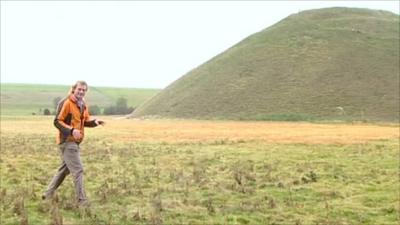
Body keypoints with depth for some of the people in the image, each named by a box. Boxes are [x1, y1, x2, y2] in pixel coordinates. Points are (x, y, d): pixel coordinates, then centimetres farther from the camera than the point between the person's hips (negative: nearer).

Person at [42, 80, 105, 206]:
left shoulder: (83, 105, 12)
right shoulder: (66, 103, -14)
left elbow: (86, 121, 18)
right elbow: (57, 121, -16)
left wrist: (95, 122, -3)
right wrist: (71, 130, -28)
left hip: (75, 141, 9)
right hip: (67, 141, -9)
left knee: (65, 168, 18)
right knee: (78, 170, -10)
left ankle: (48, 194, 30)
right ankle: (81, 200, -6)